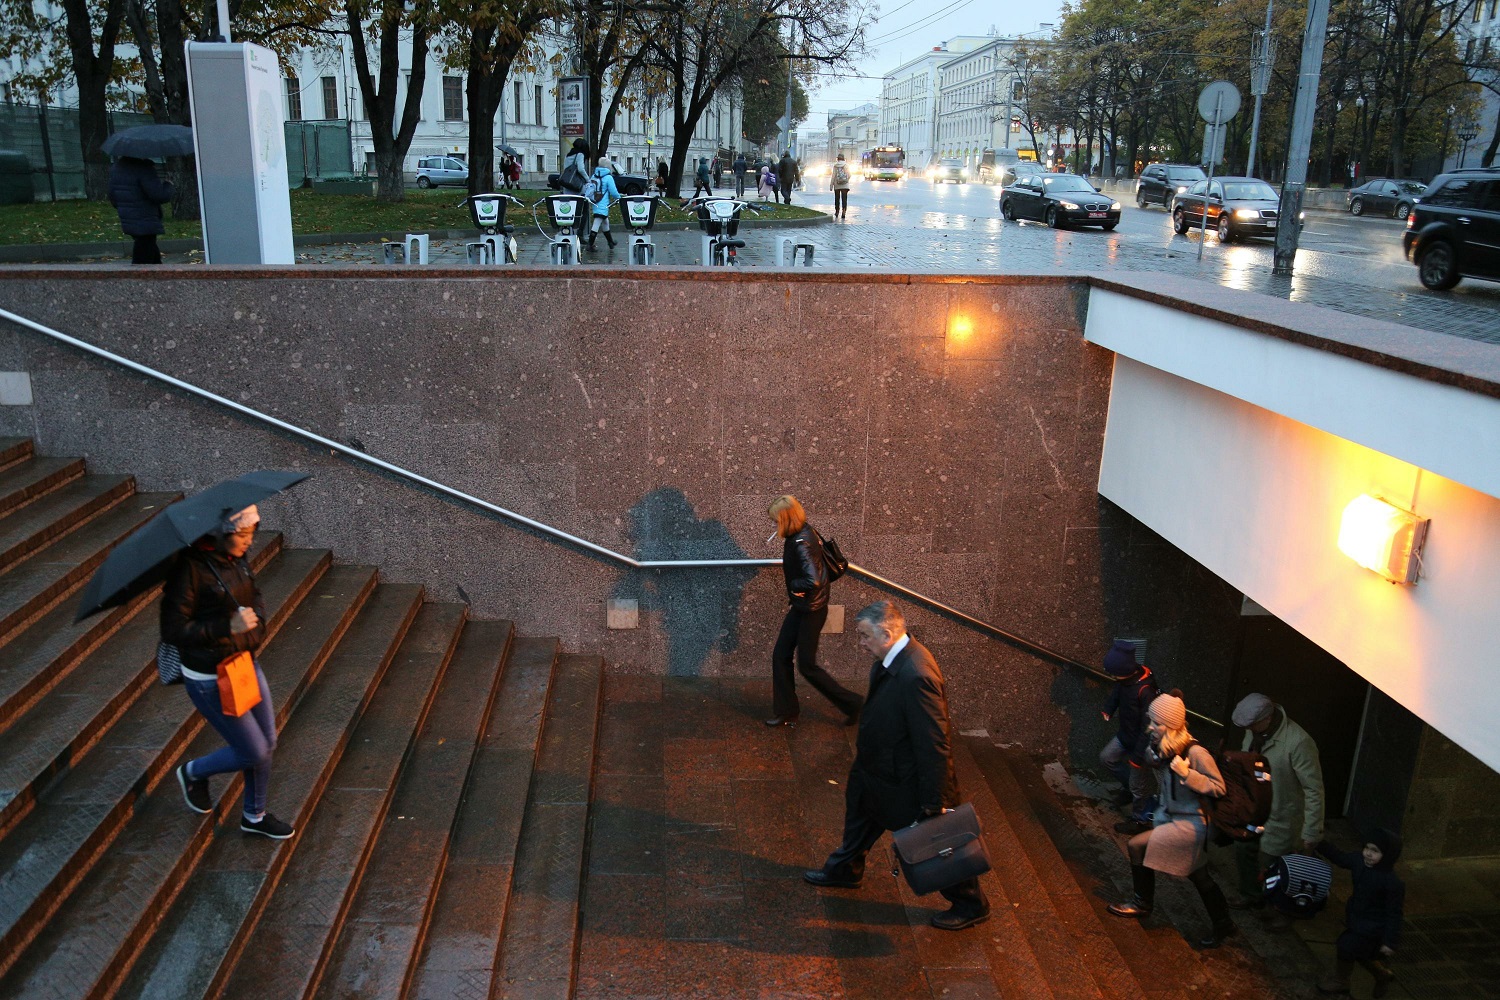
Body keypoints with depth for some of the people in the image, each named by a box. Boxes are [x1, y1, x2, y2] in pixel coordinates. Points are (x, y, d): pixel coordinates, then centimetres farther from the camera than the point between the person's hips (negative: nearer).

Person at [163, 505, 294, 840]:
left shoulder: (235, 559, -1)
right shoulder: (190, 569, -24)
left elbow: (254, 595, 18)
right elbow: (172, 630, -23)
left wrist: (257, 617, -3)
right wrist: (228, 627, -28)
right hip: (210, 679, -8)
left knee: (268, 744, 14)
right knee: (253, 753, 2)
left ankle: (254, 816, 35)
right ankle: (193, 772, 32)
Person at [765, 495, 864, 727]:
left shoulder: (801, 543, -26)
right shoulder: (805, 531, 2)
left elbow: (813, 581, -37)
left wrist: (793, 585, -17)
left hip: (810, 610, -9)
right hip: (800, 608, 9)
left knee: (807, 665, 2)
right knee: (780, 656, 11)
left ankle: (852, 704, 16)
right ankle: (786, 712, 22)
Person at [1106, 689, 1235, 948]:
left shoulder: (1195, 753, -26)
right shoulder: (1160, 747, -4)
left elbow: (1218, 788, -20)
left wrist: (1187, 774, -30)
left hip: (1191, 823, -8)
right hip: (1170, 816, 8)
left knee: (1137, 846, -11)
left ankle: (1142, 904, 8)